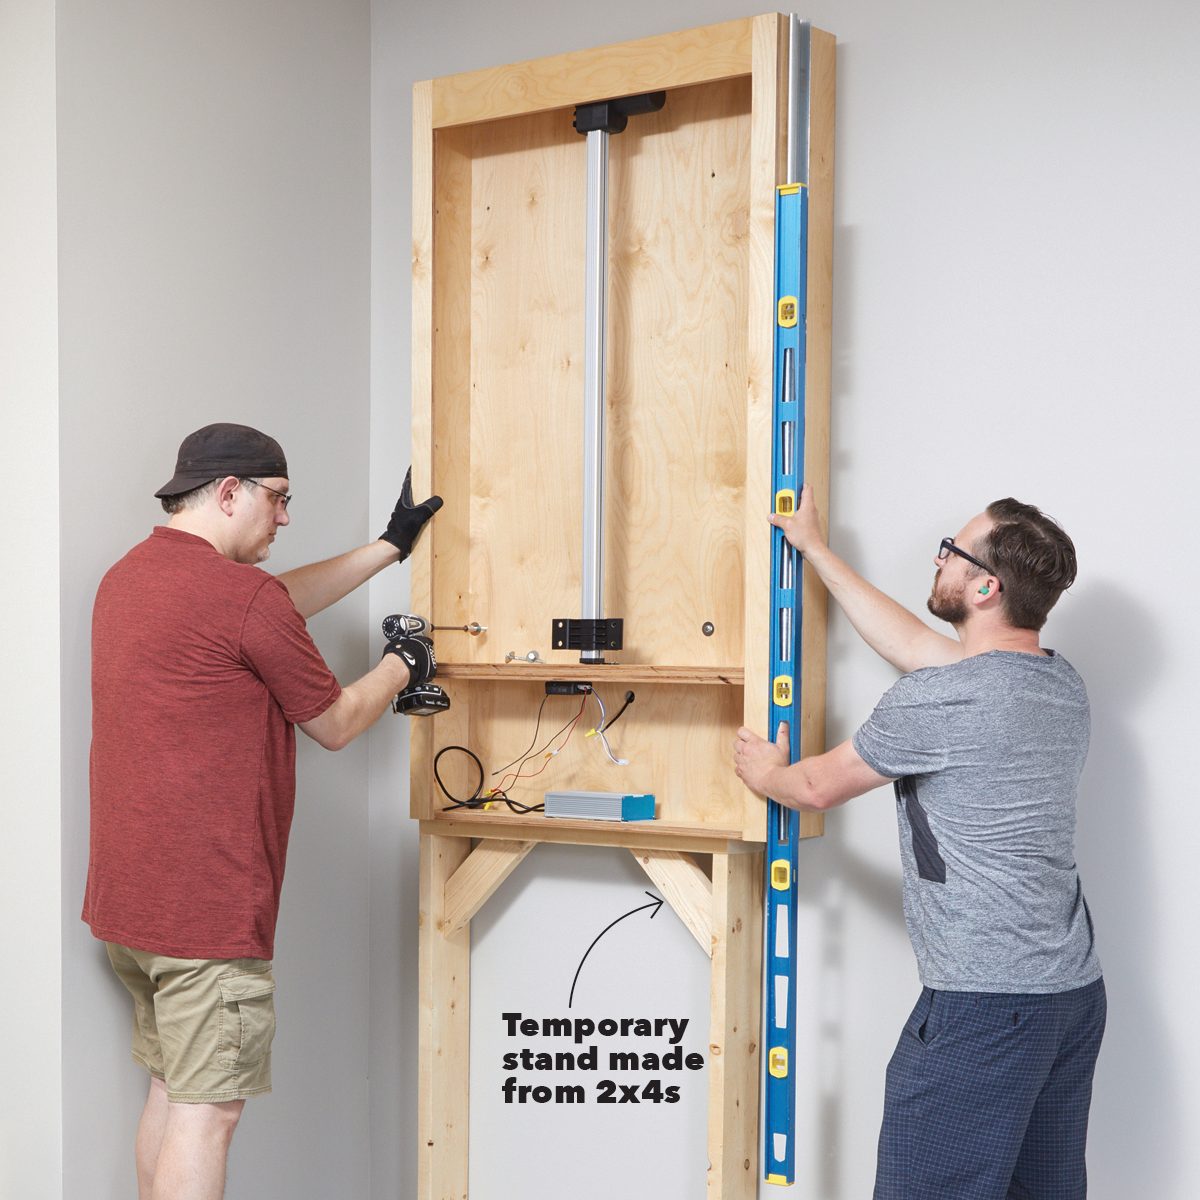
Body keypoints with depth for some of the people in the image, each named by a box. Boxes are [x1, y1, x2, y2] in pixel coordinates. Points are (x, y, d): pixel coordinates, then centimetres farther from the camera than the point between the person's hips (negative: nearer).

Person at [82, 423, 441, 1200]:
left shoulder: (128, 577, 11)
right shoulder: (244, 597, -17)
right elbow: (335, 724, -5)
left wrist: (390, 547, 28)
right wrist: (403, 666, 14)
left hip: (128, 897, 9)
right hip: (207, 905, -9)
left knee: (173, 1089, 18)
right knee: (208, 1109, -4)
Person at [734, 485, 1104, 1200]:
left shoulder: (938, 698, -17)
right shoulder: (1063, 683, 8)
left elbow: (819, 787, -2)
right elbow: (910, 642, 21)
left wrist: (765, 772, 22)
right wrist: (816, 551, 28)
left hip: (983, 1005, -9)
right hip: (1077, 990, 9)